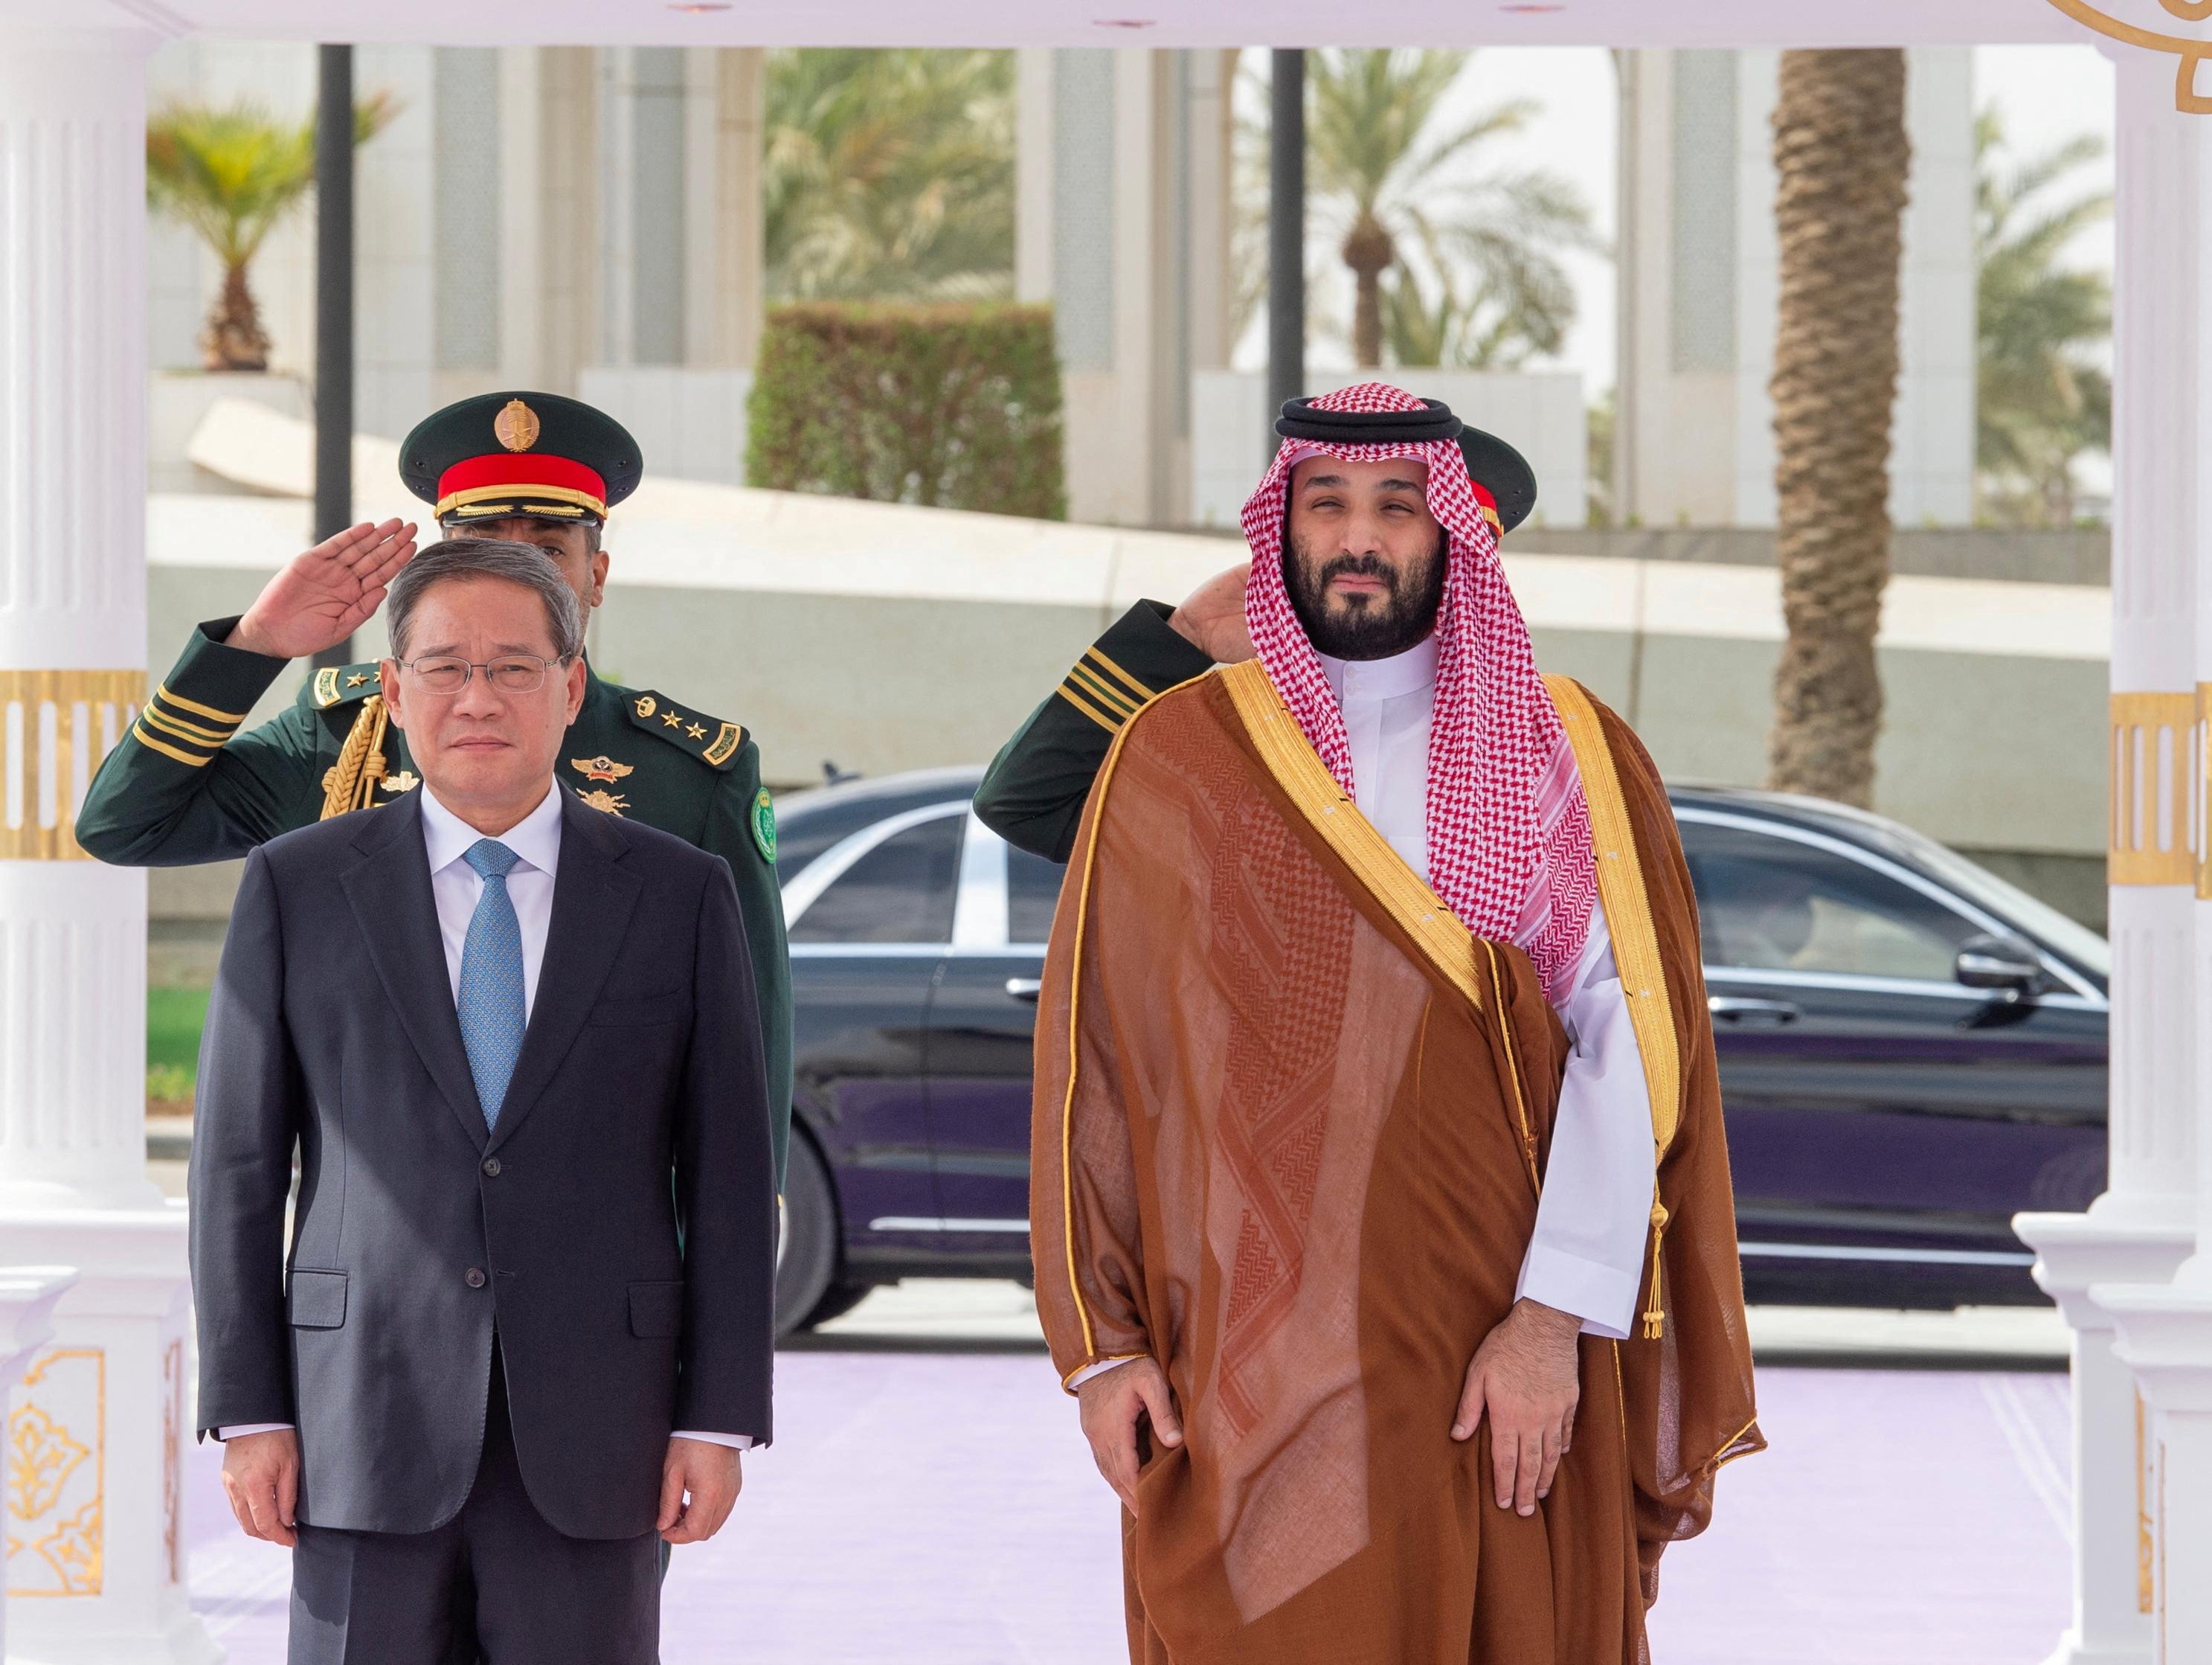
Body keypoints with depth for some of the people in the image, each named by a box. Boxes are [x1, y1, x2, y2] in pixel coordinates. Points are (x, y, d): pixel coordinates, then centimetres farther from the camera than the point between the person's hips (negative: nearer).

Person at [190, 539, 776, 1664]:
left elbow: (729, 1169, 5)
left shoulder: (680, 896, 5)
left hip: (591, 1433, 0)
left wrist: (721, 1416, -1)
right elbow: (238, 1161, 4)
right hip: (366, 1426, 0)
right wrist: (246, 1412, -2)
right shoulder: (297, 888, 5)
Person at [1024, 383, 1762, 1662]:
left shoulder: (1570, 759, 4)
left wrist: (1555, 1319, -14)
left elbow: (1629, 1046, -4)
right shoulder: (1172, 763, 7)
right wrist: (1101, 1344, 0)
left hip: (1506, 1374, 0)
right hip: (1253, 1376, 0)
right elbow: (1092, 1066, 7)